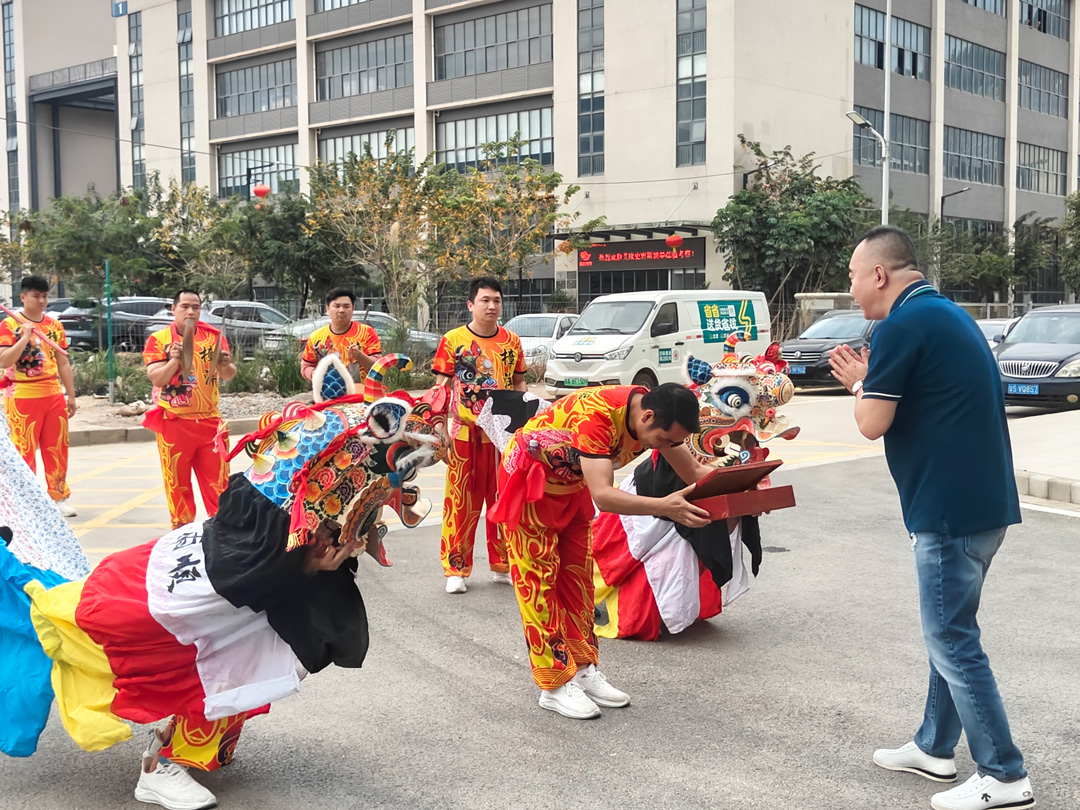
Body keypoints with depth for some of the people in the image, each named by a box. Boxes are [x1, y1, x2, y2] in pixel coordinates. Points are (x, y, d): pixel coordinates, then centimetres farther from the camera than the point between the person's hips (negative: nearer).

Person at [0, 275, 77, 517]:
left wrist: (71, 395, 13)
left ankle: (59, 496, 17)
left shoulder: (54, 325, 10)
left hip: (54, 396, 5)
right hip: (23, 397, -4)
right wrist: (25, 336, -22)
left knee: (57, 450, 8)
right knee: (25, 451, -2)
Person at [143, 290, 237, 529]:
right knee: (177, 480, 5)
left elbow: (229, 375, 3)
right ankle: (182, 528, 16)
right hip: (174, 422, -2)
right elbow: (156, 379, -11)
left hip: (209, 420, 2)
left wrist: (225, 364, -19)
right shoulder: (158, 339, -2)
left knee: (218, 478, 3)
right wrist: (174, 360, -27)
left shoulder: (213, 336, 5)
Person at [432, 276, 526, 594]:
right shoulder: (453, 340, -3)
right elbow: (442, 388, 0)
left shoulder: (511, 341, 7)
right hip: (465, 433, -3)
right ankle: (456, 569, 11)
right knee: (461, 502, 2)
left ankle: (503, 564, 22)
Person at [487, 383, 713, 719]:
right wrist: (663, 507, -59)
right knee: (539, 579, -5)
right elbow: (602, 496, -47)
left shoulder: (657, 415, -15)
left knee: (577, 577, 8)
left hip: (571, 484, 8)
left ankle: (583, 669, 16)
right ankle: (555, 685, -1)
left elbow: (694, 471, -8)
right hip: (529, 478, -8)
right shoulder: (597, 414, -39)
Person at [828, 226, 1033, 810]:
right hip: (985, 501, 10)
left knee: (952, 641, -1)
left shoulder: (903, 325, -16)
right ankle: (933, 748, 30)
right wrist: (870, 380, 15)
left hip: (950, 509, -10)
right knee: (950, 631, 18)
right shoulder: (947, 313, 16)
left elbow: (872, 424, -16)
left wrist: (859, 383, 2)